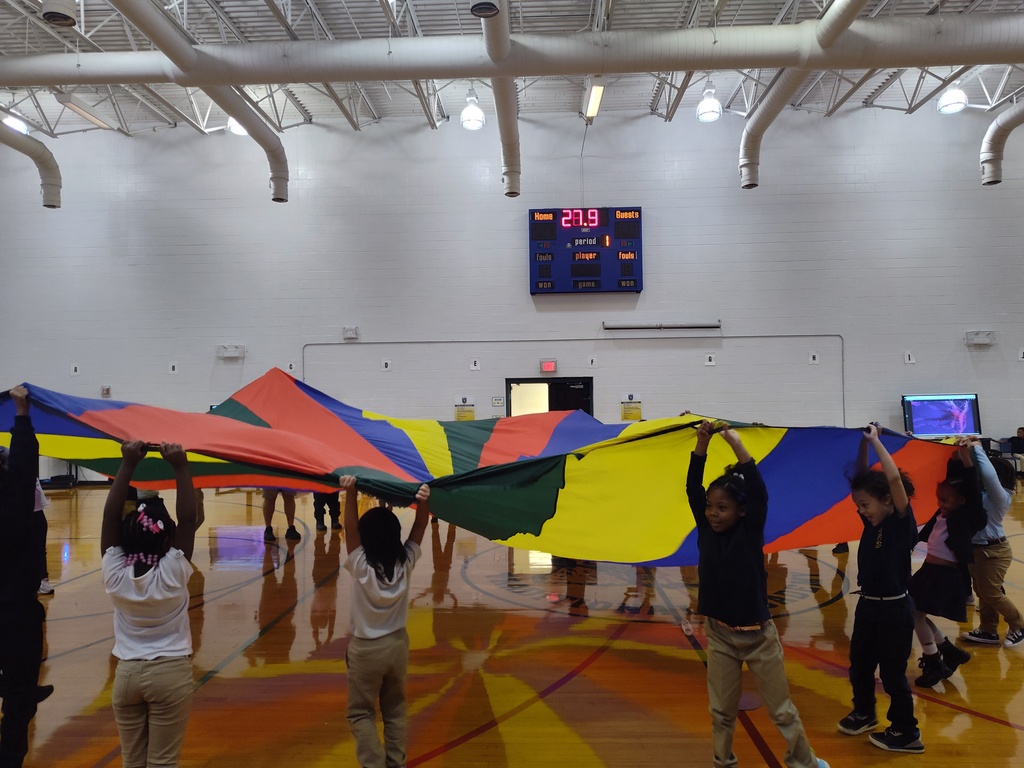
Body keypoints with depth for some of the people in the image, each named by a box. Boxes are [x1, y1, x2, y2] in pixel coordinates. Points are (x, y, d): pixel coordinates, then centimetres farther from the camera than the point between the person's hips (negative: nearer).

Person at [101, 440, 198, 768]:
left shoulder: (115, 574, -13)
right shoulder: (173, 573, -18)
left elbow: (110, 515, -10)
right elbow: (188, 518, -18)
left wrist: (128, 464, -11)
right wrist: (181, 467, -18)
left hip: (126, 672, 3)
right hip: (171, 672, -3)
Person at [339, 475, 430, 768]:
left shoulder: (361, 566, -22)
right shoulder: (406, 563, -14)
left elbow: (350, 528, -25)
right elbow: (419, 527, -11)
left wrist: (350, 492, -33)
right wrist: (423, 501, -27)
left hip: (366, 649, -4)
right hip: (397, 644, 4)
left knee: (360, 713, 12)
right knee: (395, 709, 19)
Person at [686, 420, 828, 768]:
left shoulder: (751, 531, -13)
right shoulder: (706, 529, -5)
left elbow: (759, 492, -27)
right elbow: (693, 487, -12)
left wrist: (737, 445, -30)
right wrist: (702, 442, -19)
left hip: (758, 635, -3)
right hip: (719, 634, 3)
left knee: (781, 709, 12)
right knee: (722, 710, 12)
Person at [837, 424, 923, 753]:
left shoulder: (902, 523, -17)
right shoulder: (871, 522, 1)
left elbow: (894, 478, -31)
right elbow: (862, 479, 3)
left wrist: (875, 441, -25)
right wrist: (863, 442, -5)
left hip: (894, 610, -7)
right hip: (867, 606, 7)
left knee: (892, 673, 6)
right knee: (859, 665, 19)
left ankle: (906, 733, 23)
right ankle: (864, 713, 40)